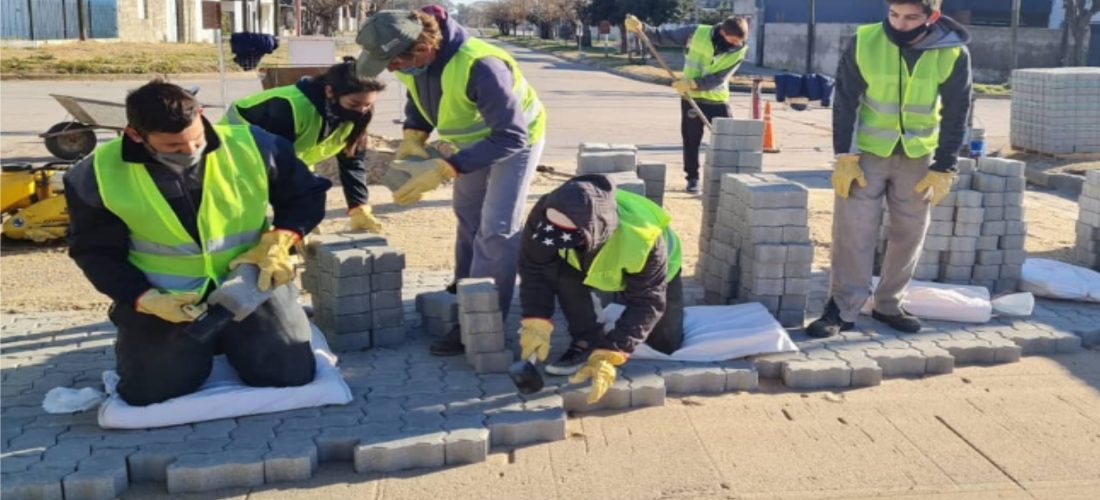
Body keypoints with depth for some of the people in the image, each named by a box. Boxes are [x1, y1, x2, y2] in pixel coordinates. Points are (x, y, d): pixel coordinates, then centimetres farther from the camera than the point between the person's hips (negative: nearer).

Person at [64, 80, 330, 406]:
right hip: (164, 296, 0)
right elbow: (96, 253, -4)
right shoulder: (99, 174, -14)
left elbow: (306, 194, 2)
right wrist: (146, 300, -19)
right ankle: (195, 347, 26)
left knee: (290, 374, -9)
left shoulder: (251, 146, -13)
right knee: (148, 391, -10)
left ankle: (230, 340, 26)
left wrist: (278, 241, -16)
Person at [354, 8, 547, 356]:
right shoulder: (413, 59, -19)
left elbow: (510, 137, -42)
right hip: (474, 140, 8)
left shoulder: (479, 66, -44)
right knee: (467, 216, 18)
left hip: (515, 138, -8)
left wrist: (444, 170, -46)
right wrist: (413, 136, -15)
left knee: (496, 228, -12)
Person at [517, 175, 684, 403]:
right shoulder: (546, 213, -39)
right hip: (588, 264, 2)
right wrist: (536, 322, -37)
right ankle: (586, 342, -12)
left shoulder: (643, 239, -46)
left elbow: (646, 303, -37)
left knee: (668, 345, 0)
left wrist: (609, 356, -45)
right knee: (557, 269, -31)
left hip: (652, 271, -1)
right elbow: (534, 268, -26)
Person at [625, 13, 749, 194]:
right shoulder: (697, 33, -12)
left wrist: (692, 83, -29)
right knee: (691, 140, 7)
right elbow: (663, 37, -6)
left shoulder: (739, 50, -11)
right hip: (691, 97, 0)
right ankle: (693, 178, 20)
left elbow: (719, 79, -17)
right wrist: (641, 28, -21)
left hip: (718, 100, 0)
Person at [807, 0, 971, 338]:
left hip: (918, 157, 2)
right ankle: (842, 309, 3)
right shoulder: (864, 42, -14)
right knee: (853, 230, -5)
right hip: (867, 152, -1)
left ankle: (888, 305, 24)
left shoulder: (953, 54, -12)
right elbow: (845, 101, -8)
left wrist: (943, 169, -8)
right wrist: (845, 156, -13)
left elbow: (955, 115, -5)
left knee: (909, 234, 8)